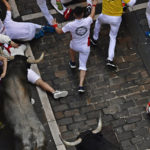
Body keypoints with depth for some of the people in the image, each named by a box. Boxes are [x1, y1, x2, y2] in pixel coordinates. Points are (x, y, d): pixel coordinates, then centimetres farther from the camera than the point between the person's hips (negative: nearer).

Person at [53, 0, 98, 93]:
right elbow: (92, 15, 4)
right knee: (83, 66, 8)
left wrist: (55, 25, 13)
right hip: (85, 47, 0)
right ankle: (81, 86, -4)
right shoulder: (87, 21, -21)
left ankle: (73, 63, 57)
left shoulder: (70, 25, -24)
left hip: (75, 46, 0)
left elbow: (59, 31, -8)